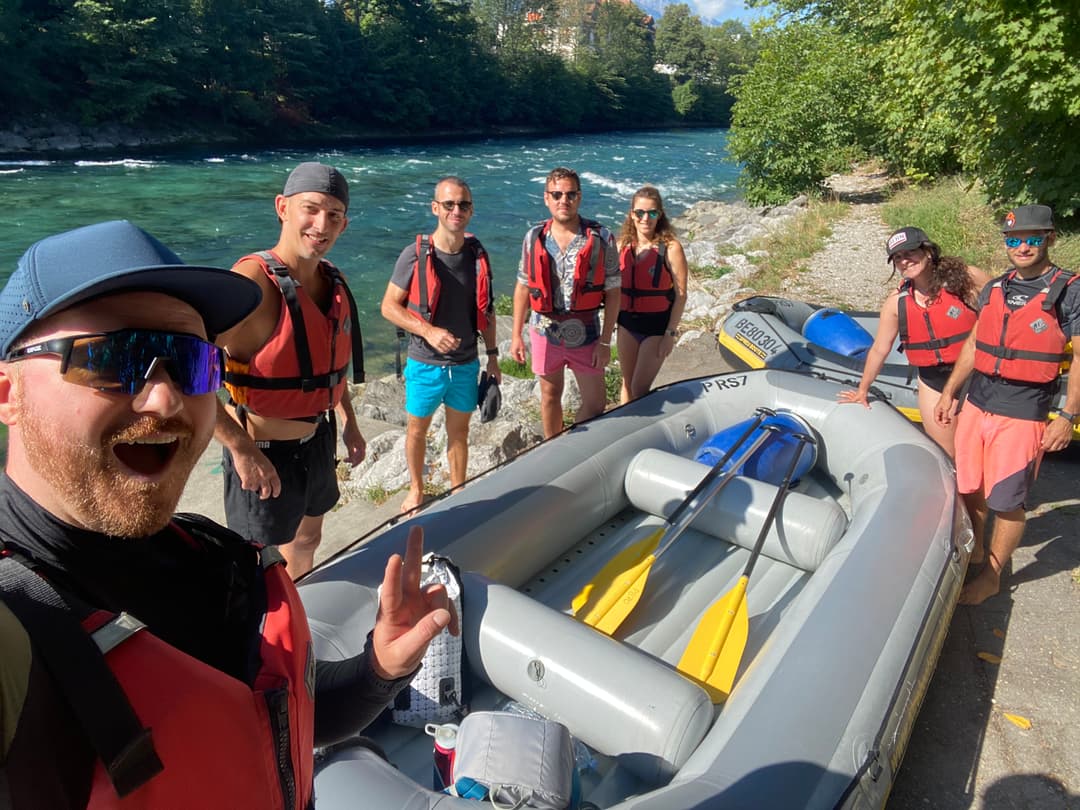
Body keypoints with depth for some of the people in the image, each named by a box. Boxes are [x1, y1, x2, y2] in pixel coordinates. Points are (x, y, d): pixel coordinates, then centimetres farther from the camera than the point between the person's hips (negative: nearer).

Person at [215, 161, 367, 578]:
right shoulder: (254, 282, -26)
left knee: (307, 540, 29)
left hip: (318, 440, 8)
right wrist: (242, 449, -30)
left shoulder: (334, 282, 1)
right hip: (265, 453, -8)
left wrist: (348, 422, 14)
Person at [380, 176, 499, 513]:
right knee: (417, 428, 14)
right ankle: (416, 489, 37)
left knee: (459, 430, 15)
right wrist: (428, 331, -23)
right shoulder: (415, 255, -13)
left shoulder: (477, 255, -1)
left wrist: (492, 355, 8)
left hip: (466, 363, 3)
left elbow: (486, 308, 8)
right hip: (425, 363, -2)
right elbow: (389, 306, -9)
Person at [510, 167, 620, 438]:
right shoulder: (534, 237, -2)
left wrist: (605, 341, -10)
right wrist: (516, 335, 2)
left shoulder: (601, 238, -10)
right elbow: (523, 287, 4)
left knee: (596, 402, 6)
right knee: (550, 397, 17)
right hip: (544, 332, 2)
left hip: (584, 334, -1)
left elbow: (612, 292, -7)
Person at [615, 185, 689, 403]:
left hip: (657, 324, -5)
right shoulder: (623, 244, 2)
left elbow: (680, 294, -12)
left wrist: (671, 333, -14)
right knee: (627, 384, 15)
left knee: (640, 389, -4)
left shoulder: (670, 248, -13)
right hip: (627, 322, 5)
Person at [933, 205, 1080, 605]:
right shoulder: (994, 288, 10)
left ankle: (991, 575, 19)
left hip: (1023, 415, -5)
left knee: (1006, 501, 3)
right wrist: (949, 392, 15)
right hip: (976, 405, 5)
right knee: (971, 489, 15)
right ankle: (974, 551, 36)